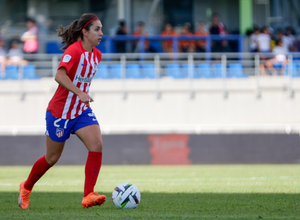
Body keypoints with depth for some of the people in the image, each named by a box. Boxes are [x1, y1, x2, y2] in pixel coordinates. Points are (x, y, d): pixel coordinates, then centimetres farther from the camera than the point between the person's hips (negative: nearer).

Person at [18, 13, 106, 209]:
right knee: (52, 158, 8)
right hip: (60, 111, -6)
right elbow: (60, 76, -36)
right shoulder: (74, 51, -20)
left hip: (82, 111, 6)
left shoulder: (96, 55, 4)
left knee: (97, 145, -18)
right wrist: (80, 93, -44)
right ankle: (26, 187, 35)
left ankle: (89, 196, -19)